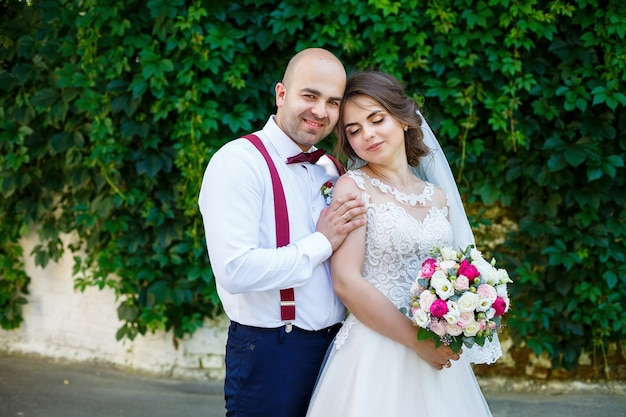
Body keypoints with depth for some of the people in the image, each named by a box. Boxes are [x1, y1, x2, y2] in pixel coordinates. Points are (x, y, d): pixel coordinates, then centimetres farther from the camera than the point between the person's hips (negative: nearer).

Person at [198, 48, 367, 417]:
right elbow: (236, 271, -23)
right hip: (269, 355, -7)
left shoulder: (332, 170, 12)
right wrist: (321, 243, -15)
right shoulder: (240, 162, -12)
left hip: (336, 346, 7)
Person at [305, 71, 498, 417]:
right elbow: (346, 282, -14)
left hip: (439, 354, 5)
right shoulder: (353, 187, -6)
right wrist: (416, 340, -15)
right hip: (377, 354, -5)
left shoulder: (438, 197, 9)